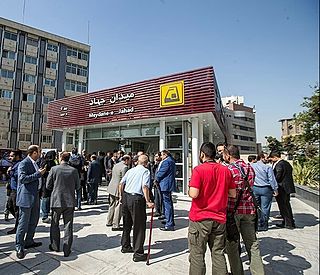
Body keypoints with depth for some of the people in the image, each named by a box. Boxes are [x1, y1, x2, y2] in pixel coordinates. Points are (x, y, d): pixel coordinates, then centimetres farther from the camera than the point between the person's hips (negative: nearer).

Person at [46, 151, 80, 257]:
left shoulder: (54, 169, -10)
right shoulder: (74, 170, -7)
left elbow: (48, 186, -2)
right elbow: (77, 186, 0)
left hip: (57, 200, 0)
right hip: (70, 201, 1)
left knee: (55, 224, 20)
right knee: (68, 226, 9)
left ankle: (55, 246, 33)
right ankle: (67, 250, 16)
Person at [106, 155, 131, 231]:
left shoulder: (116, 165, 11)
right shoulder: (125, 167, -17)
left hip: (112, 188, 9)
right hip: (119, 189, -9)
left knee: (112, 205, 21)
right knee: (118, 207, 1)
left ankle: (109, 222, 34)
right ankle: (115, 226, 8)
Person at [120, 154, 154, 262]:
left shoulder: (130, 170, 12)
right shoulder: (146, 171, -6)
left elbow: (121, 183, 11)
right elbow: (144, 187, -19)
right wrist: (148, 201, -18)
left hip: (126, 197, 7)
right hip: (136, 199, -7)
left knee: (127, 224, 22)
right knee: (139, 227, 5)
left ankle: (125, 246, 38)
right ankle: (138, 253, 13)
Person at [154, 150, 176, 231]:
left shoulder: (166, 162, -16)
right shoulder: (171, 161, 16)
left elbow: (161, 172, -15)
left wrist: (156, 180, 2)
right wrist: (158, 180, 11)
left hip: (165, 185, -11)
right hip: (169, 185, 11)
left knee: (167, 204, -6)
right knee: (169, 204, 19)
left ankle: (169, 225, 1)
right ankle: (170, 222, 32)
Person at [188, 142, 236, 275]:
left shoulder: (199, 169, -15)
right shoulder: (226, 170, 0)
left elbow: (194, 194, -21)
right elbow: (233, 194, 5)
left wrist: (189, 190, -1)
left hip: (200, 218, -4)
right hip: (219, 218, 5)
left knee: (197, 254, 9)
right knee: (218, 253, 17)